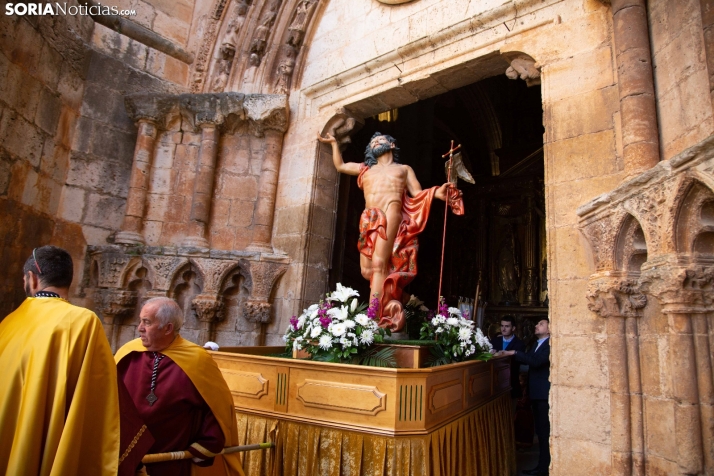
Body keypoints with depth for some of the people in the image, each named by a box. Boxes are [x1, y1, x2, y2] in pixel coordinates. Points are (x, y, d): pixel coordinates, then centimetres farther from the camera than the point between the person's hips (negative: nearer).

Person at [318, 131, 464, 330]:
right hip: (369, 220, 5)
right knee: (367, 269, -5)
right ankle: (391, 301, 6)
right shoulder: (365, 169, 32)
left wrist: (437, 192, -4)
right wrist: (334, 143, 38)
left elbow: (418, 194, 13)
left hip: (390, 215, -5)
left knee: (379, 263, -20)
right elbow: (340, 165, 40)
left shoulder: (404, 169, 23)